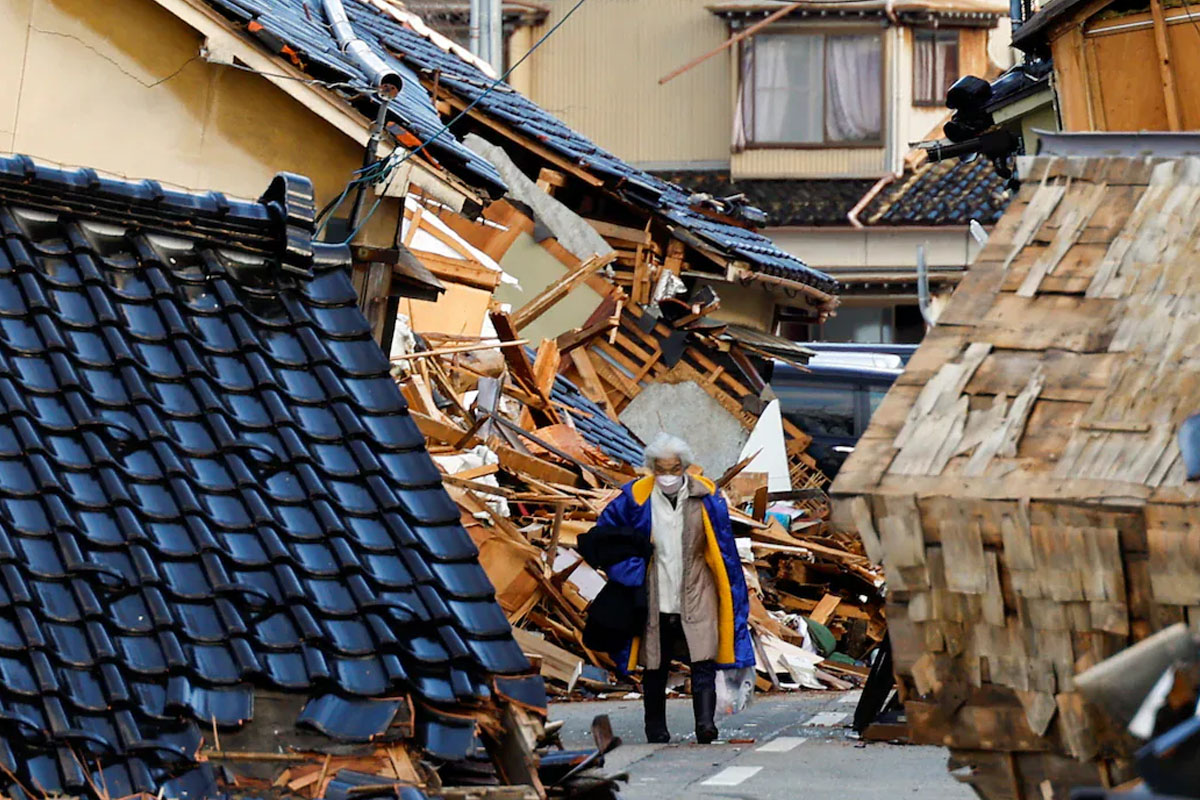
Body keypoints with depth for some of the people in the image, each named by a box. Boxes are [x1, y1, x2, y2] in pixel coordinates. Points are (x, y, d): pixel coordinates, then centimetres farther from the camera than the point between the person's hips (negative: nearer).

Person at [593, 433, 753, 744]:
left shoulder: (706, 497, -2)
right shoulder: (636, 497, -4)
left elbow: (724, 549, 5)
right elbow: (605, 529, 11)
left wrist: (734, 598, 5)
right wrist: (627, 569, 4)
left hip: (697, 598, -1)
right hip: (655, 600, 1)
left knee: (703, 662, -14)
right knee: (655, 667, 8)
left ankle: (705, 724, -16)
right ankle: (656, 729, 20)